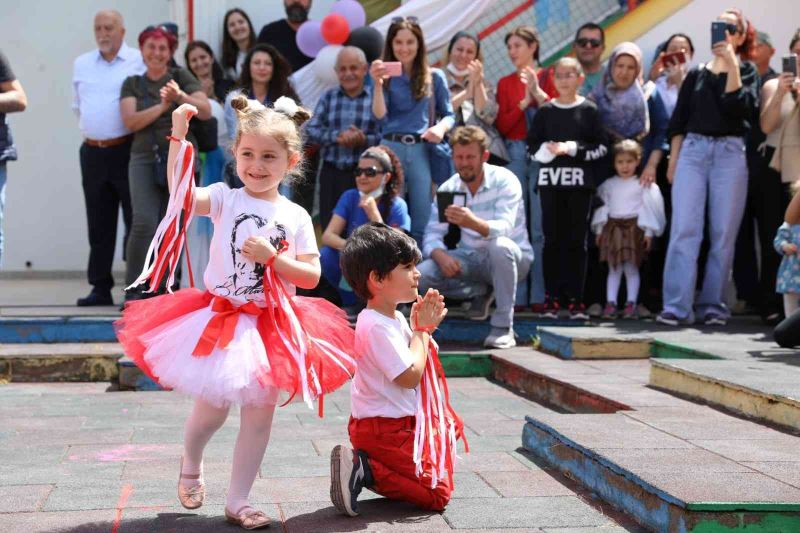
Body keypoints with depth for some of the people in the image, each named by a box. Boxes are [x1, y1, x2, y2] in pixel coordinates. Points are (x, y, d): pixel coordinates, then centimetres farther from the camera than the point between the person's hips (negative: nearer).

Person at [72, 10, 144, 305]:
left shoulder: (139, 61, -4)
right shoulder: (81, 64, 14)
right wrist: (90, 129, 16)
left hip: (127, 150, -5)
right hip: (92, 152, 5)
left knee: (136, 220, -3)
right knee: (99, 224, 8)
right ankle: (100, 288, 14)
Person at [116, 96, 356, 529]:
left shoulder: (295, 217, 1)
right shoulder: (225, 198, -3)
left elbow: (311, 275, -2)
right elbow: (183, 195, -23)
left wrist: (273, 257, -17)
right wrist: (179, 138, -29)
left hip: (272, 327, 2)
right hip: (220, 319, -2)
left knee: (259, 415, 5)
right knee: (211, 409, 2)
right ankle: (190, 467, 37)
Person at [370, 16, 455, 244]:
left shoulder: (435, 77, 9)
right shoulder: (385, 76, 7)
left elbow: (449, 114, 10)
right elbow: (380, 116, -3)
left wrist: (441, 127, -12)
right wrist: (378, 84, -16)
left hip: (423, 151, 0)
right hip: (391, 148, 0)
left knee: (423, 219, 1)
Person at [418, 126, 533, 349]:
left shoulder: (505, 181, -15)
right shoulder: (447, 188, -1)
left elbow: (504, 228, -31)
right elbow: (432, 235, -5)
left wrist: (472, 222, -52)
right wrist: (441, 255, -30)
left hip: (513, 258, -4)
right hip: (470, 259, 5)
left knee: (501, 246, -40)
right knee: (420, 275, -20)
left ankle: (503, 327, -28)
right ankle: (480, 292, 8)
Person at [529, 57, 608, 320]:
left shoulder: (589, 110, 4)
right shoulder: (545, 111, 9)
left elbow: (601, 147, -1)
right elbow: (532, 145, 6)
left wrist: (573, 149, -12)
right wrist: (549, 149, -13)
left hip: (580, 182, -1)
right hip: (550, 180, 1)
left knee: (577, 240, 1)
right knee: (552, 239, 2)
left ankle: (575, 300, 4)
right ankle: (552, 298, 6)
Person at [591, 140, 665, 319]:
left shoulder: (642, 184, 1)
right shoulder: (609, 185, 9)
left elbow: (648, 208, 0)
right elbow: (603, 206, 11)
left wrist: (648, 231, -5)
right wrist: (599, 229, 7)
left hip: (634, 228, -3)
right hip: (613, 228, 3)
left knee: (631, 268, 0)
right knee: (614, 268, 4)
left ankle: (631, 303, 2)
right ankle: (610, 303, 2)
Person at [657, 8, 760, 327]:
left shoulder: (747, 72, 9)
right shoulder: (696, 74, 14)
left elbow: (737, 106, -10)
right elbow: (678, 121, 13)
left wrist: (731, 63, -11)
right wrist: (673, 161, 5)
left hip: (730, 154, -1)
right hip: (692, 151, 1)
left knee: (724, 234, -1)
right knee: (684, 230, -9)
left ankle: (713, 305, 6)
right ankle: (677, 306, -12)